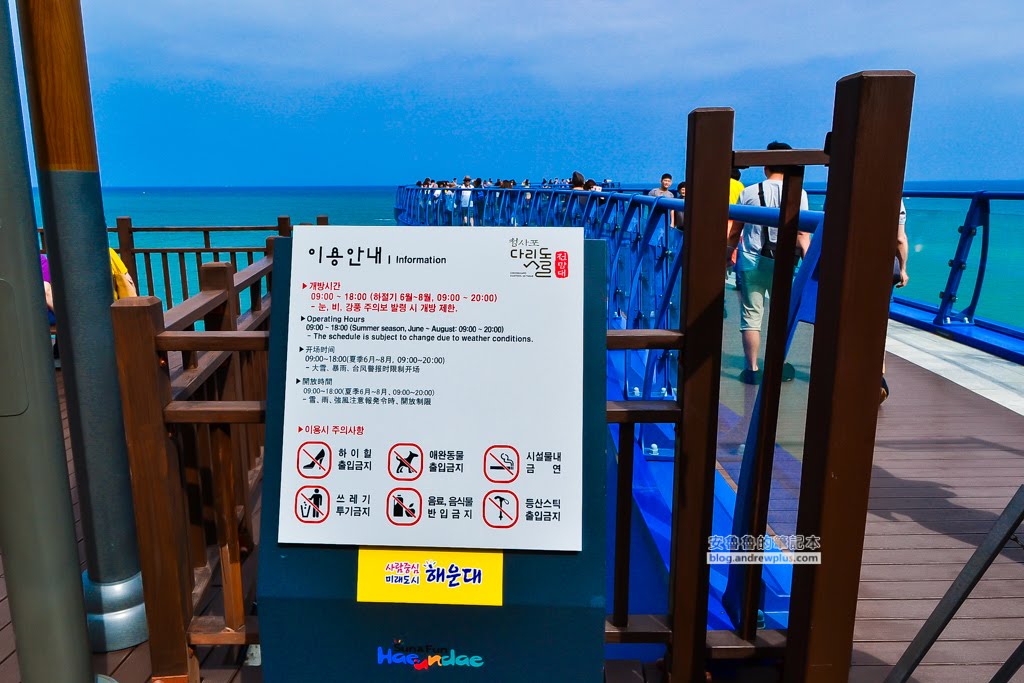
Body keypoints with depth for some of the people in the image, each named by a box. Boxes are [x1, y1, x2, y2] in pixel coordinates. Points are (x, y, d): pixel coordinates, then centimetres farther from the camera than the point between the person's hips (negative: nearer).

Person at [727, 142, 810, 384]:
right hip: (782, 263, 0)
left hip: (750, 262, 0)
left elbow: (735, 232, 7)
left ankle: (752, 369, 7)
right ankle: (779, 367, 23)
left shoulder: (749, 192, 1)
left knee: (751, 316, 5)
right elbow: (802, 234, -7)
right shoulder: (798, 194, -3)